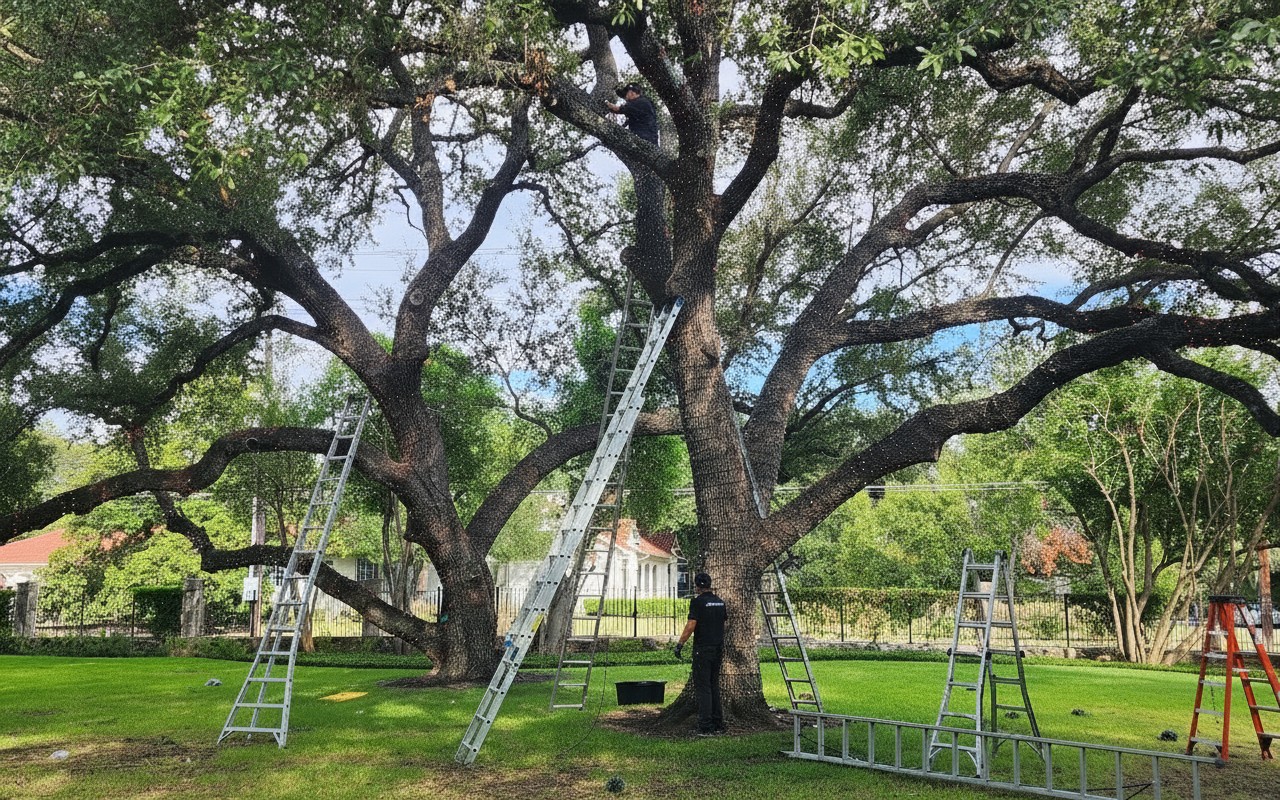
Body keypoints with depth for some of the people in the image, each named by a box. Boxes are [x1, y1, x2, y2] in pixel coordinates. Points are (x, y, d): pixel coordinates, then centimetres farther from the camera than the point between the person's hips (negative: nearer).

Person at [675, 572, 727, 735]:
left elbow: (691, 625, -18)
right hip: (717, 649, 7)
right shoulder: (720, 602, 10)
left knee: (703, 687, -4)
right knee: (714, 686, 15)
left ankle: (705, 727, -6)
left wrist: (680, 644, -11)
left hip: (702, 650, -7)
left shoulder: (698, 602, -13)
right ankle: (718, 725, 17)